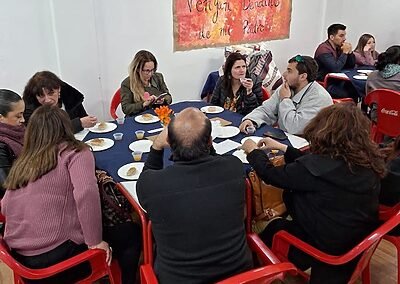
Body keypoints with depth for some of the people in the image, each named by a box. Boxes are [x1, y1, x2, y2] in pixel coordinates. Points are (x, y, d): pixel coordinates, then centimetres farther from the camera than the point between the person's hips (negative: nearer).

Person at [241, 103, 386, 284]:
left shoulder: (320, 166, -30)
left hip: (330, 246, -6)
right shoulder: (367, 160, -8)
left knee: (275, 227, 21)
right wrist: (282, 148, 15)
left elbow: (270, 175, -16)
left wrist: (253, 151, 2)